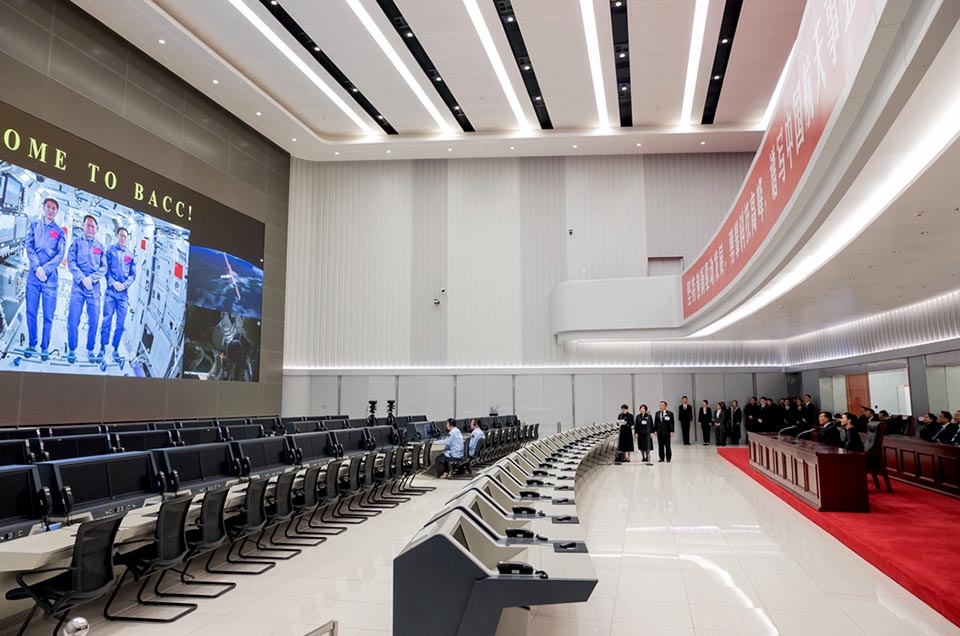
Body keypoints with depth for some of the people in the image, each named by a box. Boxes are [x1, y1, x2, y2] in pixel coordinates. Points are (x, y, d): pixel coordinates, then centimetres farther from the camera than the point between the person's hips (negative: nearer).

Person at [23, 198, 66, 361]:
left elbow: (60, 255, -2)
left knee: (48, 315, -1)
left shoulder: (59, 231, 7)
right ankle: (31, 344, 14)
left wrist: (45, 269, -14)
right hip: (33, 275, 1)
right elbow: (29, 246, 1)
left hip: (50, 277, -1)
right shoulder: (34, 225, 10)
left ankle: (45, 348, 6)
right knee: (31, 312, 4)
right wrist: (37, 267, -12)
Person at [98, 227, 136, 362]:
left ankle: (116, 349, 10)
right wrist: (113, 283, -14)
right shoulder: (110, 250, 6)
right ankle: (103, 348, 5)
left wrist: (125, 285, -8)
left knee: (120, 323, 3)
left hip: (123, 293, 2)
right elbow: (106, 268, -1)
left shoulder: (130, 255, 11)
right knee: (107, 320, -4)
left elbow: (133, 275, 9)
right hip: (110, 291, -2)